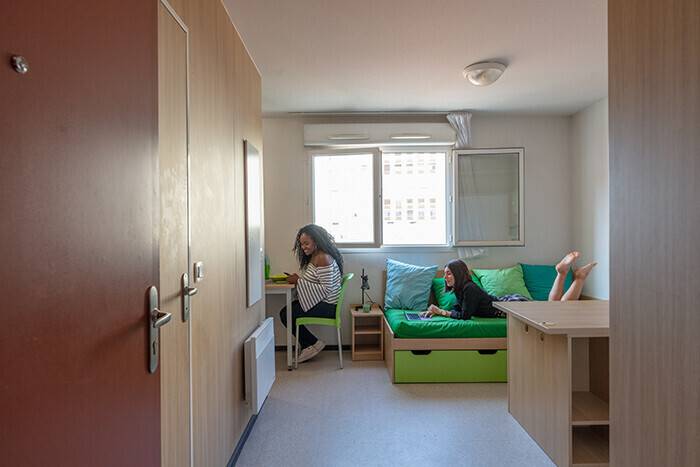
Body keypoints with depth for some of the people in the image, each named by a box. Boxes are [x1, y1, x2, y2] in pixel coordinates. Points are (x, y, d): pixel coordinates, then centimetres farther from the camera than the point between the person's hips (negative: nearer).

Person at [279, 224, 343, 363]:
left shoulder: (323, 258, -21)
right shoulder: (313, 256, 11)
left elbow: (326, 289, -26)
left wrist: (299, 281, -22)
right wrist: (298, 279, -4)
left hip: (327, 306, -10)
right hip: (319, 301, 10)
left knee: (286, 315, -12)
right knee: (286, 309, 3)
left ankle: (313, 344, 5)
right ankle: (308, 346, 11)